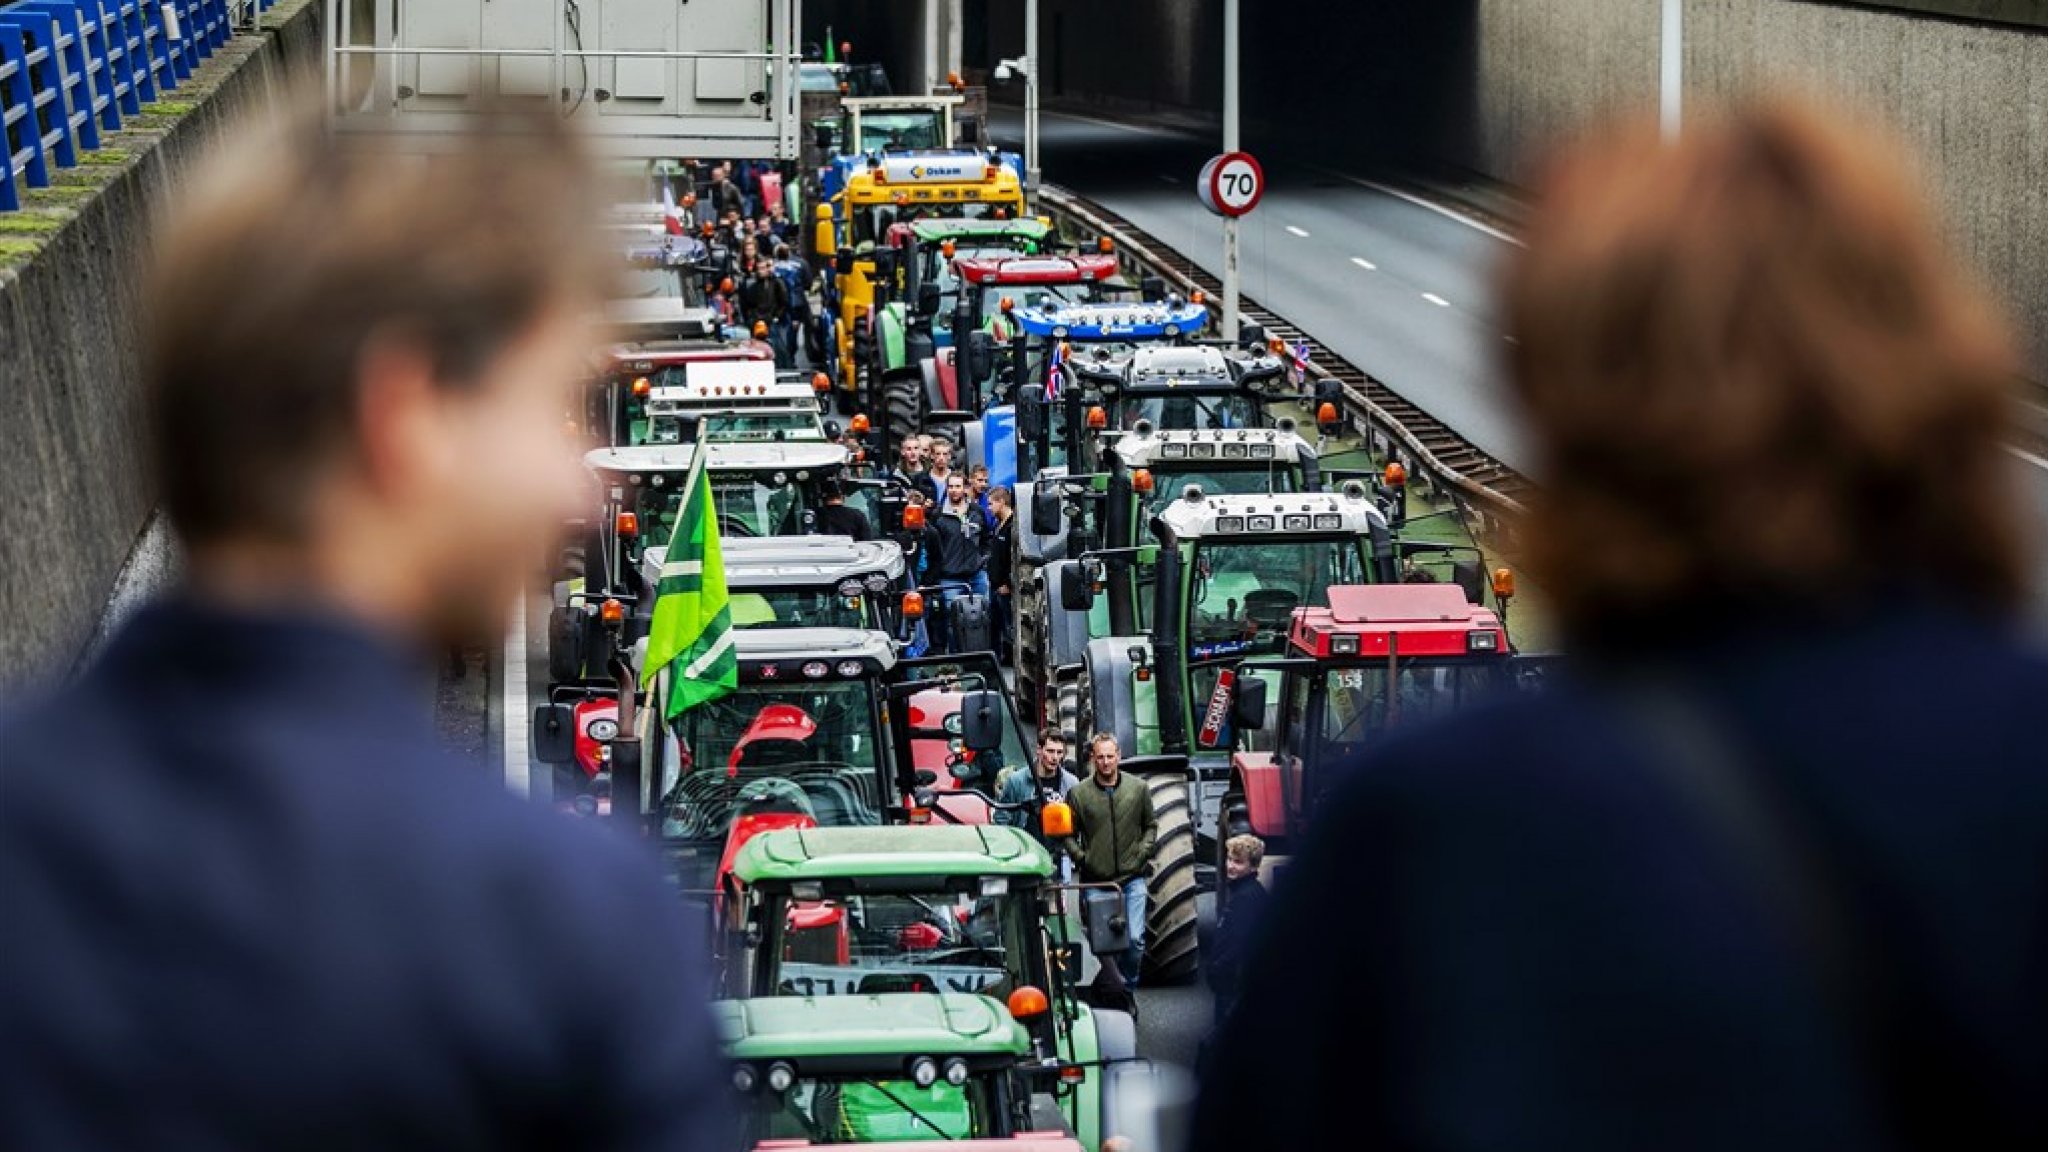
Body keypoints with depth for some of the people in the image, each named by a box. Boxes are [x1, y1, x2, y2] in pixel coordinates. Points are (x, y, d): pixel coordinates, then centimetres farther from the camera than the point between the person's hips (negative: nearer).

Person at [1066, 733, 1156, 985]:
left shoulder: (1138, 789, 5)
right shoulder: (1078, 793, -1)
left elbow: (1151, 825, 16)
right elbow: (1068, 834, 7)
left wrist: (1143, 853, 3)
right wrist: (1081, 858, -5)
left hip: (1132, 878, 0)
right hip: (1096, 881, 0)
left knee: (1135, 939, -8)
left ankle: (1129, 986, 12)